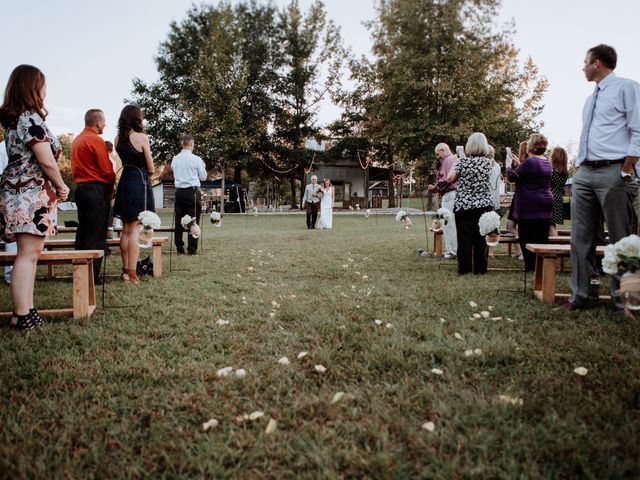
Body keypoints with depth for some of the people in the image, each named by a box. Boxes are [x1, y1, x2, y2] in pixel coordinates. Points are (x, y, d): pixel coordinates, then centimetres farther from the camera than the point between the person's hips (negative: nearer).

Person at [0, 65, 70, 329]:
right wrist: (62, 187, 0)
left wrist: (55, 188, 9)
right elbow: (47, 161, -15)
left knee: (29, 254, 10)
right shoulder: (32, 119, -12)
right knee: (28, 254, -8)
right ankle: (22, 315, -5)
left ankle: (26, 311, 14)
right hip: (31, 194, -9)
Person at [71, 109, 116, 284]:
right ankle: (92, 275, -5)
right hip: (96, 189, -9)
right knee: (96, 235, -5)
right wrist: (110, 190, 2)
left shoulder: (76, 140, 14)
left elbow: (75, 168, 16)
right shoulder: (96, 140, -12)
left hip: (80, 188, 9)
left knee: (83, 231, 14)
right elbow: (107, 171, -13)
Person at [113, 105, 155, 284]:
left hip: (124, 182, 6)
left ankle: (125, 269, 19)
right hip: (140, 183, -6)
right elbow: (151, 169, -5)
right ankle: (132, 273, -6)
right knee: (135, 230, -6)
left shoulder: (118, 139, 9)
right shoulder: (141, 137, -9)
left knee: (126, 230, 12)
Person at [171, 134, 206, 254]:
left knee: (178, 221, 8)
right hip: (192, 191, -4)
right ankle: (191, 249, 0)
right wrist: (203, 167, 18)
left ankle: (179, 249, 13)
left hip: (179, 191, 4)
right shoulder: (196, 159, -7)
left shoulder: (175, 159, 6)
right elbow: (203, 177, 2)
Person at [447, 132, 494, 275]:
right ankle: (480, 268, 12)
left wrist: (454, 165, 12)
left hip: (463, 205, -2)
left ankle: (464, 268, 7)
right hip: (484, 204, 2)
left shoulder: (463, 161, -8)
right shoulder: (488, 162, -1)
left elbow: (450, 179, -3)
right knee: (481, 238, 8)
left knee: (464, 238, 4)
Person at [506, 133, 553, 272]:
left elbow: (512, 177, -10)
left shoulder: (530, 162, -16)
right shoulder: (547, 162, 12)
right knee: (542, 237, 11)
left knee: (527, 238, 0)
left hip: (530, 206, -8)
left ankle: (531, 266, 2)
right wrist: (519, 165, 21)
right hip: (546, 204, 8)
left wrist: (510, 166, 9)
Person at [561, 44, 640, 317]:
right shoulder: (590, 99, 22)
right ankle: (579, 296, 12)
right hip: (584, 173, 8)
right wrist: (578, 169, 15)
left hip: (612, 172, -7)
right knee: (581, 238, 6)